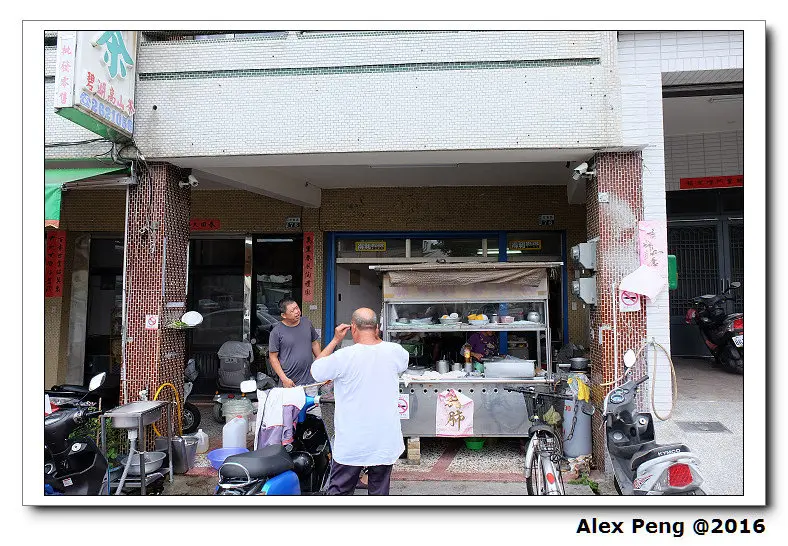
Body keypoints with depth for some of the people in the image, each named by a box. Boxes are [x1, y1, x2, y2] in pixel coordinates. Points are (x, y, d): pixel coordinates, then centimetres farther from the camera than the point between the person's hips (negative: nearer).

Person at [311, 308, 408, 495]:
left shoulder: (344, 357, -18)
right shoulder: (394, 351, -7)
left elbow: (315, 370, 0)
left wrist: (335, 340, 3)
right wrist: (377, 338, 15)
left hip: (351, 443, -3)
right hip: (385, 443, 3)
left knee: (339, 491, 12)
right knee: (380, 493, 15)